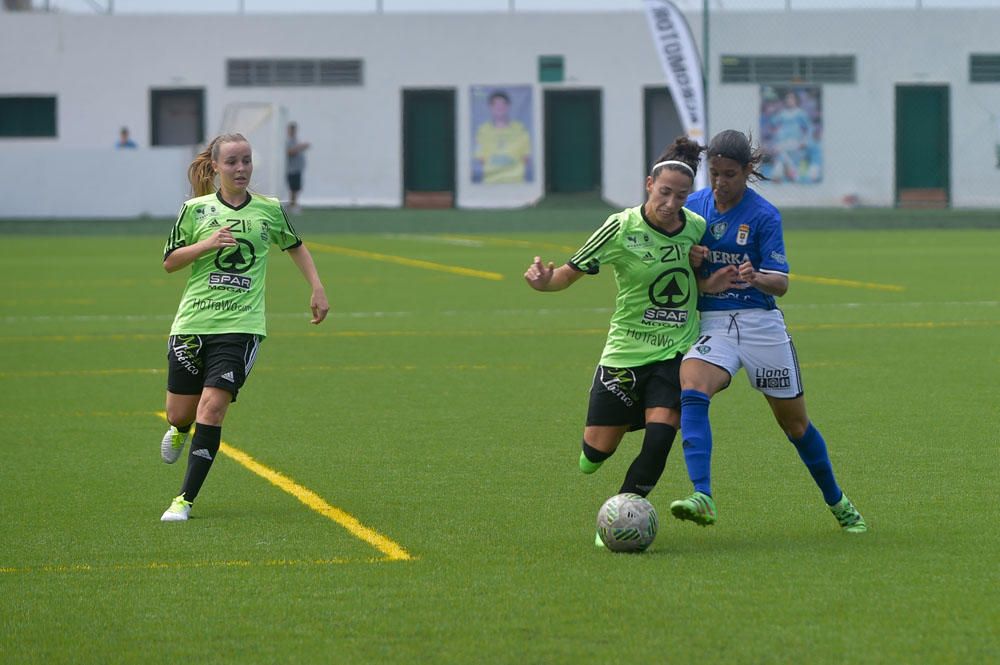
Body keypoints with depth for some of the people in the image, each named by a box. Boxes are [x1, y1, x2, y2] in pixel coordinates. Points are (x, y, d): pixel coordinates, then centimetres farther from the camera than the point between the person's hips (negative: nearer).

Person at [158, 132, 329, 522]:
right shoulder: (196, 209, 3)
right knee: (180, 413, 6)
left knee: (212, 408, -16)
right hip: (192, 324, 1)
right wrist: (206, 244, -11)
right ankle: (180, 432, 47)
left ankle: (186, 499, -9)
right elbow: (169, 262, 5)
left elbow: (295, 246, 25)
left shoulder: (269, 209, 7)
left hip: (240, 325, -1)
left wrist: (317, 290, 18)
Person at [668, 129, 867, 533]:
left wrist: (756, 278, -34)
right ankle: (702, 498, -39)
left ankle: (837, 502, 32)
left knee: (795, 423, 9)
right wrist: (706, 283, -11)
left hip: (761, 324, -2)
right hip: (711, 324, 2)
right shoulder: (693, 206, 4)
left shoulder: (763, 215, -7)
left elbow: (781, 283, -11)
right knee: (691, 392, -29)